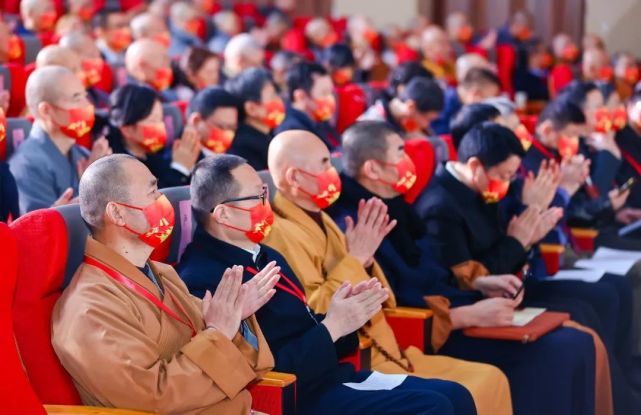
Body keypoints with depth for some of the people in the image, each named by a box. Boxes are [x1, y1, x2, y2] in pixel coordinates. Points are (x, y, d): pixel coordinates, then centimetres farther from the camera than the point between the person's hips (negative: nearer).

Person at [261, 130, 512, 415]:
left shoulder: (318, 219, 14)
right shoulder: (284, 233, -15)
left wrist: (364, 259, -2)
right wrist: (355, 259, -18)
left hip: (381, 352, 9)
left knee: (490, 380, 3)